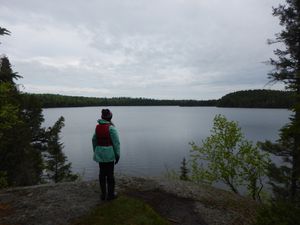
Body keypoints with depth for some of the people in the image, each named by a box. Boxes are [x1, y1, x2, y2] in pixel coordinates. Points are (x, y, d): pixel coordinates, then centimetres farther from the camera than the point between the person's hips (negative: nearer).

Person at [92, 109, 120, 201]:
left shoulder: (97, 127, 2)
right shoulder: (111, 127, -16)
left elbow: (94, 140, 9)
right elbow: (116, 142, -16)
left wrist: (96, 152, 19)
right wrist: (117, 155, -6)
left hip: (100, 153, 6)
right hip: (109, 154, -6)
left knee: (102, 173, 16)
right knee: (110, 174, 8)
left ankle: (103, 194, 28)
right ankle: (110, 194, 22)